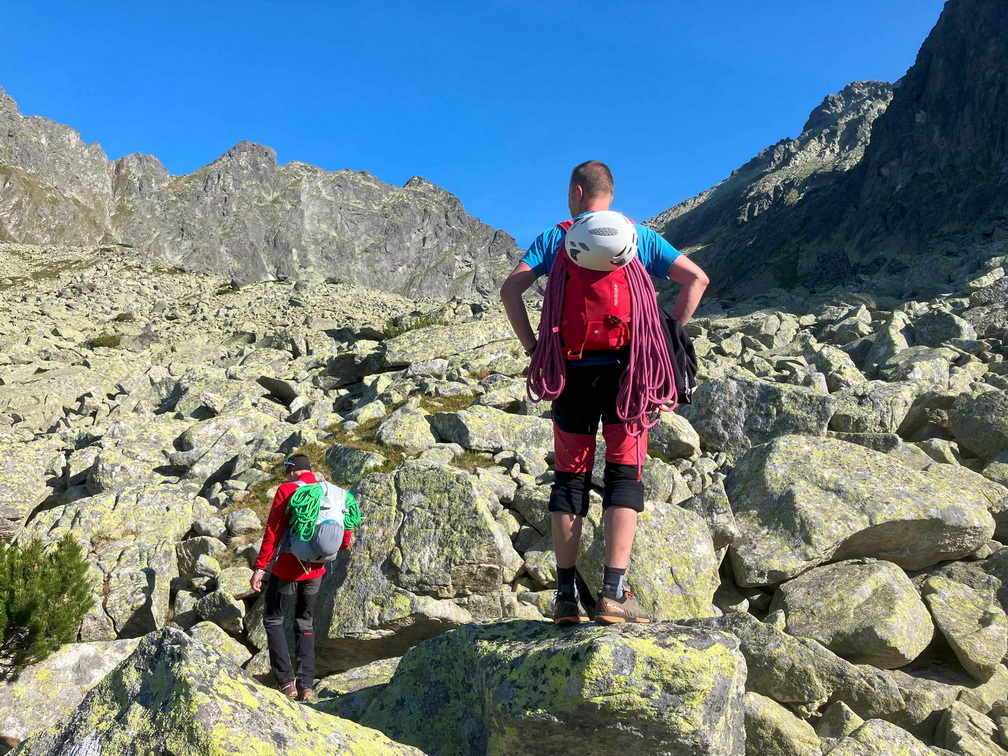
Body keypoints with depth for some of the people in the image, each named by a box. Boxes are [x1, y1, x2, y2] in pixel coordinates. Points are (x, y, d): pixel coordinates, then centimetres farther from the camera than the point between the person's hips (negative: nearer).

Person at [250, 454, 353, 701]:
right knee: (305, 624, 18)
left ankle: (286, 681, 7)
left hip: (286, 570, -5)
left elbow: (273, 532, -15)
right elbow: (344, 539, 4)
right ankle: (306, 684, 15)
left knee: (273, 620, 13)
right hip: (314, 571, 5)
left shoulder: (286, 491, -10)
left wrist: (260, 567, -13)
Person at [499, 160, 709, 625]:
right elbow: (696, 279, 4)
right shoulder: (640, 237, 11)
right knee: (624, 476, 1)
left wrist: (533, 349, 2)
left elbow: (510, 290, -1)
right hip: (627, 368, 0)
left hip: (573, 370, 0)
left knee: (569, 478, 6)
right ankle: (613, 594, -6)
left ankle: (566, 595, 6)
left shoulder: (555, 238, 9)